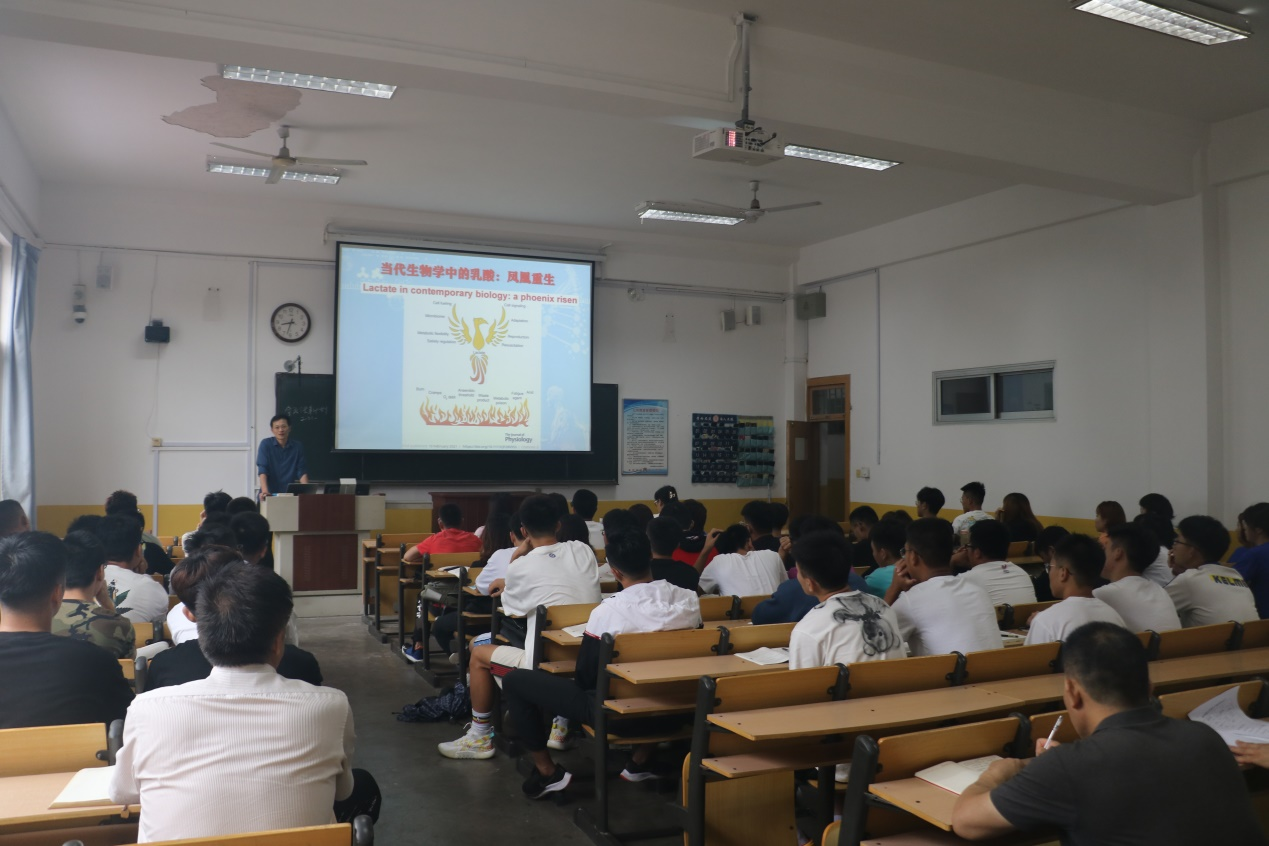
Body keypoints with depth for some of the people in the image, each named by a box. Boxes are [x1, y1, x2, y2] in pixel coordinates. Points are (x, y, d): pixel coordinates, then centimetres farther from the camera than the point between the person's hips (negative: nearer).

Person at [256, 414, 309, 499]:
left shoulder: (298, 446, 3)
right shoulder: (265, 444, -2)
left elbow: (302, 471, 1)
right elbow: (262, 470, -11)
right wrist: (264, 491, -25)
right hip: (270, 495, -1)